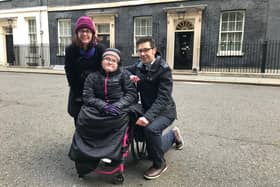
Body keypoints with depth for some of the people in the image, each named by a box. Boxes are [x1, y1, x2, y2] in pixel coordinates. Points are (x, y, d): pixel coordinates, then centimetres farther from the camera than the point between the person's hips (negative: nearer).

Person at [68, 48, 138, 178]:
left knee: (121, 118, -33)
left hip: (118, 108, -1)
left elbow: (132, 94, -1)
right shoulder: (93, 76, 10)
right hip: (98, 108, 2)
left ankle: (112, 155, -26)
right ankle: (84, 157, -17)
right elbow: (88, 97, 0)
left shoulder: (123, 74, 7)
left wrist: (118, 105, -18)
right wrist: (104, 106, -18)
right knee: (84, 116, -26)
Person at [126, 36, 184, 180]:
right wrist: (129, 77, -15)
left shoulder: (164, 69, -19)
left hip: (165, 111, -6)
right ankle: (173, 135, 43)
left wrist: (148, 116, -40)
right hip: (148, 110, 6)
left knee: (151, 128, -37)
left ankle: (160, 164, -10)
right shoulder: (138, 67, -2)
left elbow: (163, 98, -26)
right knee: (152, 152, 13)